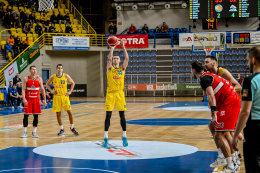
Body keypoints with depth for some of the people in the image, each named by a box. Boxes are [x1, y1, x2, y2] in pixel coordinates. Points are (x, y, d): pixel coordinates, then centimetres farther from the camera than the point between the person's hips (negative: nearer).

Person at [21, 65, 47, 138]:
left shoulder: (39, 79, 4)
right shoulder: (26, 79, -1)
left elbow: (42, 89, 7)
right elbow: (23, 89, -6)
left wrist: (44, 100, 3)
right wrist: (24, 99, -19)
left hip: (36, 99, 2)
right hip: (28, 99, -2)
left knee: (36, 116, 2)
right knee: (26, 115, -2)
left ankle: (34, 132, 9)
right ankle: (25, 132, 7)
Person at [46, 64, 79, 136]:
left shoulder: (66, 76, -2)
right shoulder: (53, 77, 0)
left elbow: (73, 83, 9)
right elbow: (47, 84, 13)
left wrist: (70, 91, 0)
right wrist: (51, 91, -1)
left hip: (65, 96, -1)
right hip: (56, 97, 1)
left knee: (70, 112, -5)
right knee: (58, 114, 2)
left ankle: (72, 128, 12)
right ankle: (62, 130, 13)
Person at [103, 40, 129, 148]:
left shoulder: (122, 69, 10)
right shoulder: (109, 69, 6)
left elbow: (127, 59, -3)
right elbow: (108, 59, -12)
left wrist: (123, 47, -5)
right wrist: (112, 49, -11)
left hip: (120, 94, 1)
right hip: (110, 94, -1)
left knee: (122, 116, 3)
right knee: (108, 116, -4)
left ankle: (124, 137, 12)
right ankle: (106, 138, -2)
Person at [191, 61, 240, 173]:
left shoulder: (204, 78, -10)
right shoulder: (209, 76, 21)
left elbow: (211, 96, -24)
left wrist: (214, 114, -32)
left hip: (229, 103, -11)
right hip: (235, 100, 11)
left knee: (219, 136, -12)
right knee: (223, 133, 23)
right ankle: (233, 163, 28)